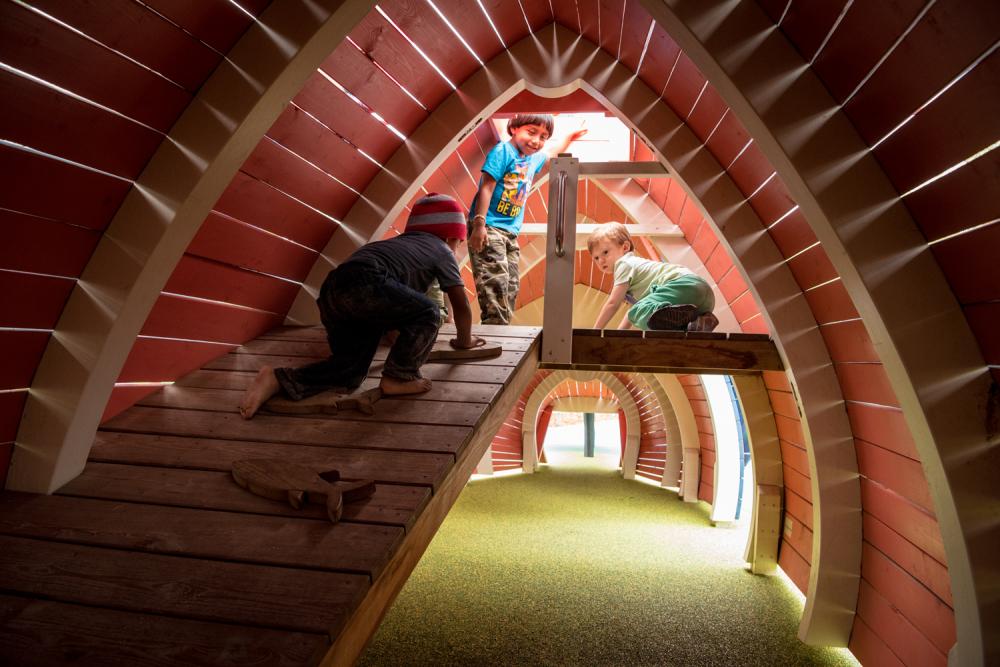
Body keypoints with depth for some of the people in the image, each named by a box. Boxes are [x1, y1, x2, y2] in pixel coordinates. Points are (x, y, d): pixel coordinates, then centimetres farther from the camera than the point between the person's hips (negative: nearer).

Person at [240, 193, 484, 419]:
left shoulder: (402, 242, 40)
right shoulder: (441, 250, 20)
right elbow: (461, 305, 20)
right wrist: (464, 340, 36)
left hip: (332, 291, 8)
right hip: (363, 283, -8)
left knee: (350, 371, 8)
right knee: (429, 315, 0)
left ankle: (278, 379, 0)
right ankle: (398, 377, -4)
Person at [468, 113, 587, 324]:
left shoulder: (534, 158, 16)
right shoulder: (503, 151, -9)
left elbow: (550, 155, 42)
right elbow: (486, 187, -16)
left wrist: (567, 140, 47)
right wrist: (479, 223, -24)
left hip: (511, 232, 9)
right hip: (489, 228, -8)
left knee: (511, 287, 5)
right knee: (496, 283, -17)